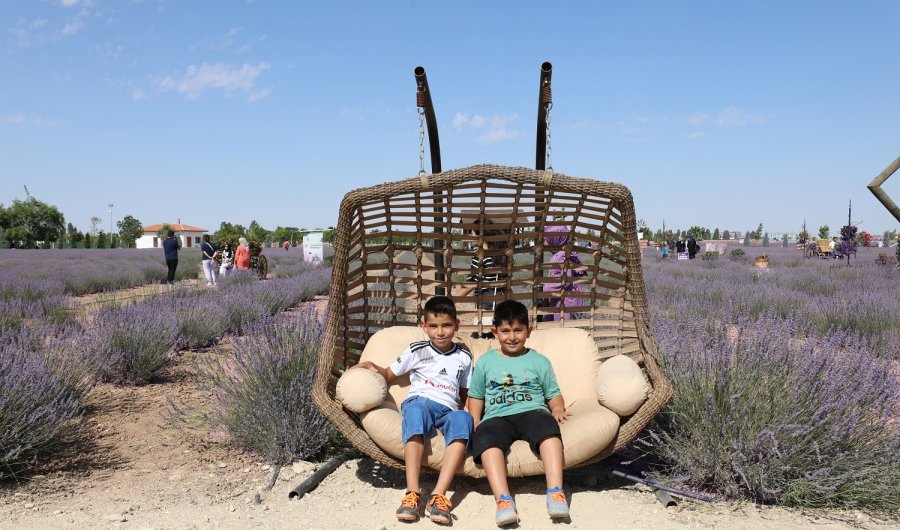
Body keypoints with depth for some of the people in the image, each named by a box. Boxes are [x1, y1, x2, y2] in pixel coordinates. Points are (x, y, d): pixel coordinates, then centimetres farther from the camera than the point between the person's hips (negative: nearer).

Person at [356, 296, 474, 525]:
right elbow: (389, 375, 21)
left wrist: (460, 409, 8)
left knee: (464, 419, -36)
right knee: (417, 410, -40)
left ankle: (438, 495, -45)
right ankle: (413, 494, -45)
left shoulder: (464, 356, 20)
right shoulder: (416, 351, 15)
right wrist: (371, 366, 1)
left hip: (449, 409, 2)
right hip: (419, 401, -1)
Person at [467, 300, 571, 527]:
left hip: (532, 412, 0)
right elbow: (476, 396, 24)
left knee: (548, 425, -36)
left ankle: (556, 493, -41)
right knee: (486, 435, -35)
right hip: (497, 417, 1)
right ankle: (503, 500, -45)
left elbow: (553, 394, 20)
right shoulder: (485, 361, 21)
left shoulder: (539, 361, 20)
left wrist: (558, 409, -2)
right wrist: (475, 424, 7)